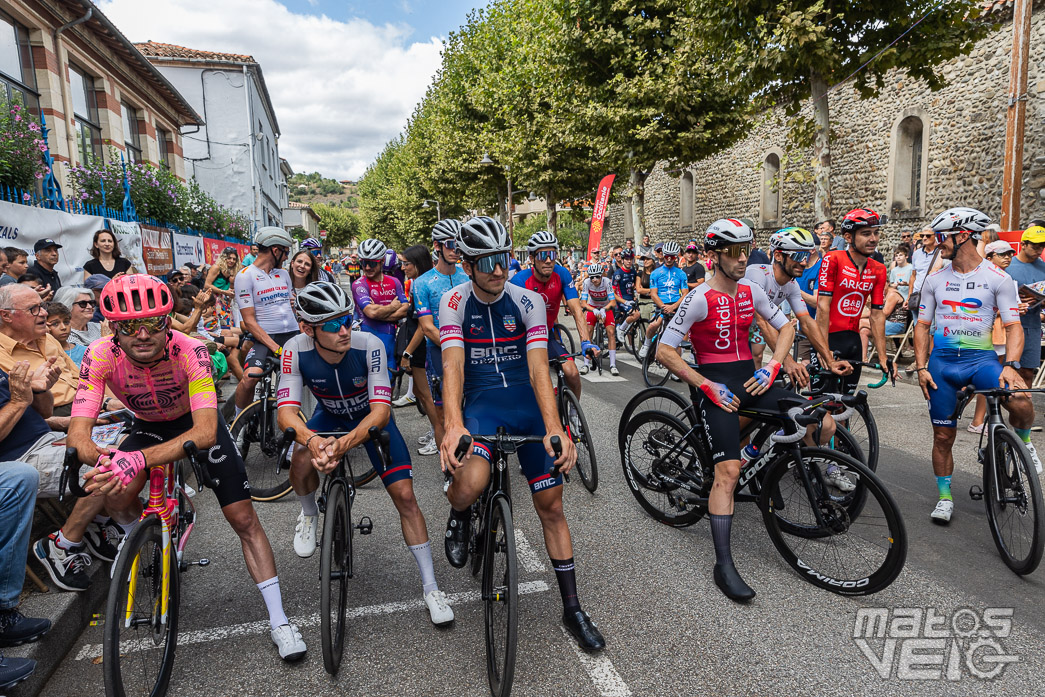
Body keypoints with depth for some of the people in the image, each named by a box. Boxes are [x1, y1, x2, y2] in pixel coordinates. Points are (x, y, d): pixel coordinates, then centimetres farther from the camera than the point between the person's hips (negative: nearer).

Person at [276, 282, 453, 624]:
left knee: (404, 496, -12)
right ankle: (309, 515, 9)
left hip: (372, 418, -1)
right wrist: (311, 439, -55)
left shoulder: (369, 345, -34)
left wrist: (343, 444, -56)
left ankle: (431, 588, 2)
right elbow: (286, 410, -33)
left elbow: (381, 411, -38)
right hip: (330, 417, 2)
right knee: (302, 461, -29)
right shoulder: (297, 349, -29)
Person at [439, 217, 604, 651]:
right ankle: (458, 518, 10)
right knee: (470, 486, -31)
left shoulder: (527, 301, -5)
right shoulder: (455, 302, -6)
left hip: (527, 403, 2)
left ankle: (572, 609, 20)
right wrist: (453, 426, -36)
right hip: (481, 402, -1)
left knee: (551, 504, 4)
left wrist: (554, 428, -30)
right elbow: (453, 366, -18)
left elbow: (538, 368, -14)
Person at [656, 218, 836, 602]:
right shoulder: (700, 298, -12)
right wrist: (707, 386, -17)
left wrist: (772, 366, -1)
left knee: (824, 425, -6)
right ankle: (723, 564, -10)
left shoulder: (751, 291, 6)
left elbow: (786, 326, 16)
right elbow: (664, 351, -15)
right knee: (728, 470, -18)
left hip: (750, 378, 6)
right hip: (716, 386, -6)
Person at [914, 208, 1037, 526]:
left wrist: (1010, 365, -19)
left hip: (981, 357, -2)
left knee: (1020, 402, -31)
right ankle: (945, 497, 22)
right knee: (943, 435, 5)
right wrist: (921, 368, 0)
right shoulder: (934, 280, 7)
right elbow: (922, 325, 9)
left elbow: (1013, 326, -3)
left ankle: (1023, 441, 5)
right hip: (941, 360, 2)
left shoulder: (997, 279, -1)